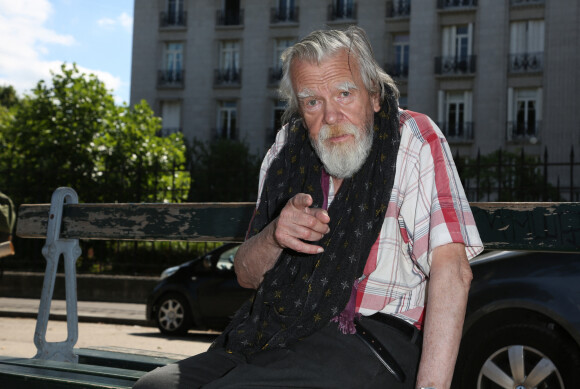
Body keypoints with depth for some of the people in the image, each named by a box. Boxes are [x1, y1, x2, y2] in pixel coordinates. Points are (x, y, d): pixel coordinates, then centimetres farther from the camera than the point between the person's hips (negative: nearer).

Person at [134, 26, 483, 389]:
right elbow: (247, 275, 13)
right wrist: (274, 236, -12)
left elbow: (451, 270, -18)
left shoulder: (415, 138, -5)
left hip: (372, 341, -5)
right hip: (277, 335, 5)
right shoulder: (287, 151, 10)